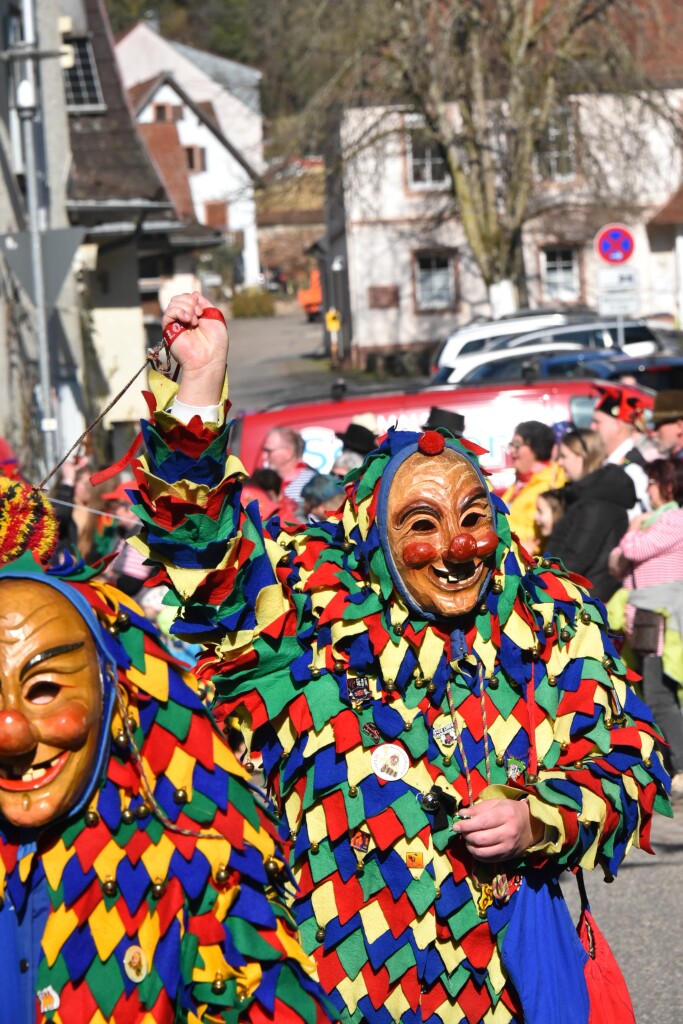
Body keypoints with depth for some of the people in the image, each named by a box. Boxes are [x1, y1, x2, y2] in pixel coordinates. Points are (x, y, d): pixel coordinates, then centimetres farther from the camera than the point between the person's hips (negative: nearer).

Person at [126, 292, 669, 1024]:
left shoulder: (553, 616, 2)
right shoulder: (318, 601, -3)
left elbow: (631, 765, 5)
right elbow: (199, 542, -12)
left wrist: (544, 821, -13)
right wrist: (200, 383, -23)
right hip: (346, 963, -2)